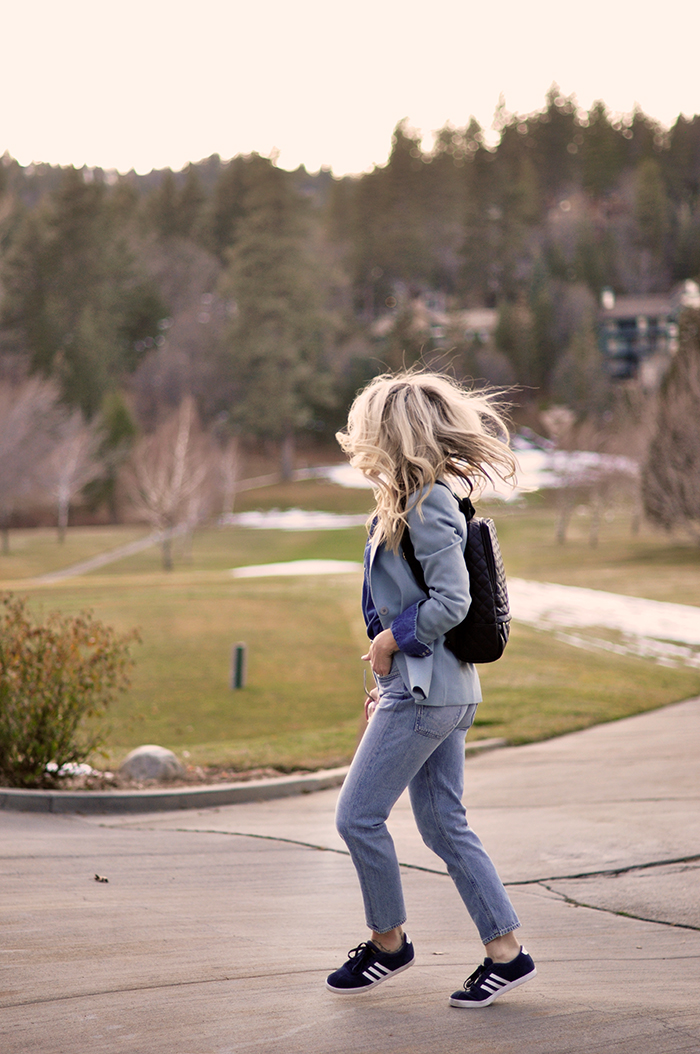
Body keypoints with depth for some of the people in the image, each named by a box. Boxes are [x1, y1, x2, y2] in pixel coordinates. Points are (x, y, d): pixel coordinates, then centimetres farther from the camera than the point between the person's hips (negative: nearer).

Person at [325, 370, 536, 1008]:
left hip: (425, 692, -10)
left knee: (358, 817, -2)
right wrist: (388, 680, 19)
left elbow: (451, 602, -23)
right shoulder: (416, 501, 13)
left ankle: (388, 943, 13)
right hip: (442, 689, 10)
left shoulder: (427, 505, -16)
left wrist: (390, 640, -11)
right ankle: (507, 952, 13)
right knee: (445, 826, 11)